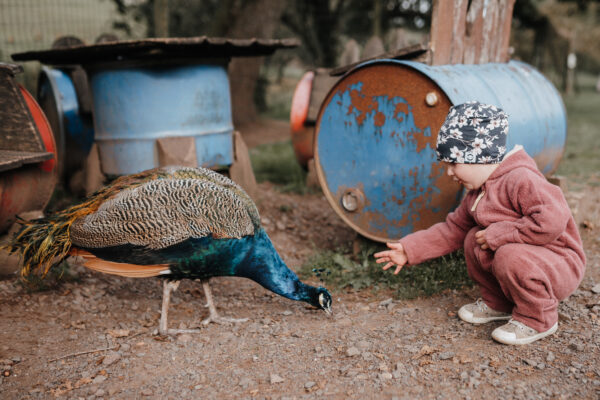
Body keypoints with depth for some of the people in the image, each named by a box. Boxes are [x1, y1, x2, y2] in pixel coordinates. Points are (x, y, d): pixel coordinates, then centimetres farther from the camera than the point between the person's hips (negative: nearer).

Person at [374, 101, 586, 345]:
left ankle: (538, 320, -9)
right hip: (520, 254, 9)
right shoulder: (476, 193, 8)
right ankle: (499, 304, 15)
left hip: (559, 263, -9)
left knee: (511, 256, -34)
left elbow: (551, 221, -36)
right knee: (474, 240, 1)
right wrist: (409, 250, 7)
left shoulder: (521, 180, -23)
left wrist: (498, 233, -27)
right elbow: (453, 229, 12)